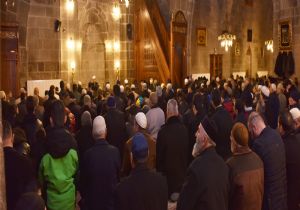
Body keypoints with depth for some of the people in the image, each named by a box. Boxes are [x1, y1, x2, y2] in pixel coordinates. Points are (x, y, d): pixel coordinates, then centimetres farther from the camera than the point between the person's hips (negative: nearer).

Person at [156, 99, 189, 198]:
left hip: (168, 172, -4)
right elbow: (187, 151, 7)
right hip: (182, 171, 4)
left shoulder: (163, 131, -21)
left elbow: (159, 154, -11)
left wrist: (159, 170, 3)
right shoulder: (184, 129, -7)